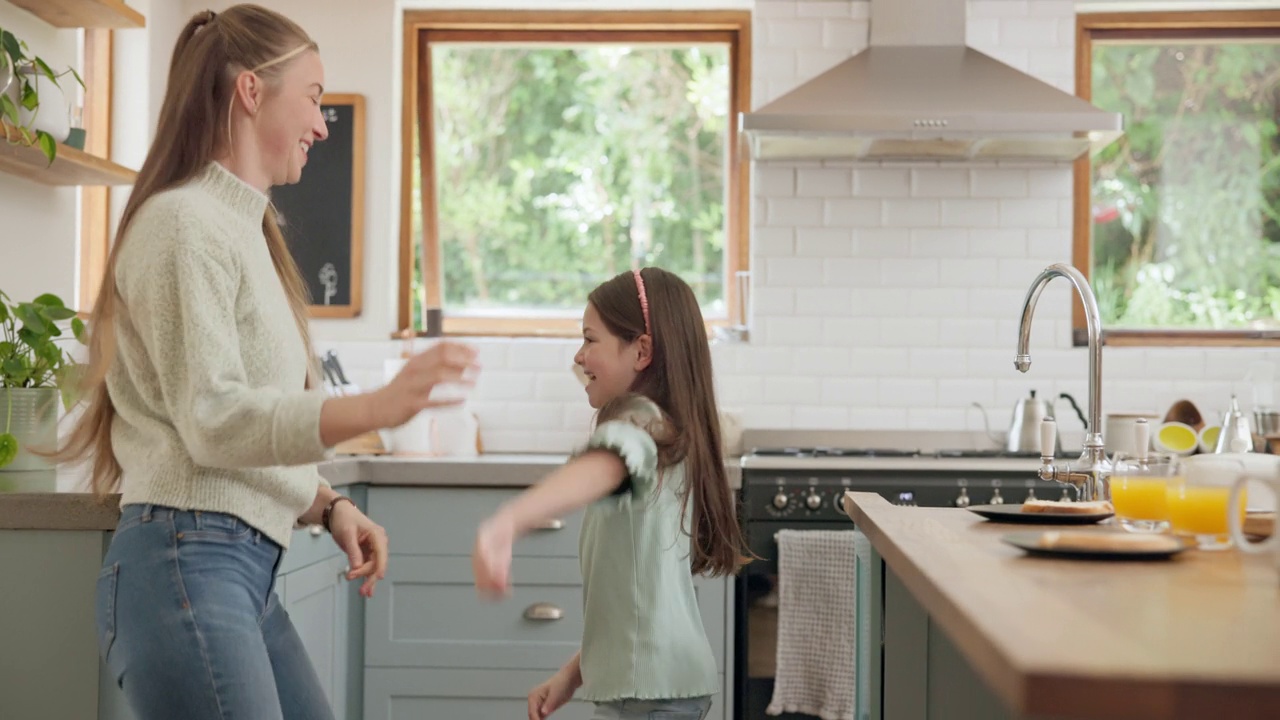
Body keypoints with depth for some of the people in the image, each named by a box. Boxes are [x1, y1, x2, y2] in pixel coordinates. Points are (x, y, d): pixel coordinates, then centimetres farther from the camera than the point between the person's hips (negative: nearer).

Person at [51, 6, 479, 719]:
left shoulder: (242, 226, 20)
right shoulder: (185, 222, -9)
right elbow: (212, 420, -18)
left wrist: (328, 506, 5)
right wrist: (375, 408, -30)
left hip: (248, 567, 9)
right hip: (187, 565, -9)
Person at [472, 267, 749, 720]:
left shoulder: (638, 423, -14)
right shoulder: (669, 434, 17)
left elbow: (597, 470, -41)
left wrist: (505, 525, -59)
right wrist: (576, 671, 16)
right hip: (657, 681, 10)